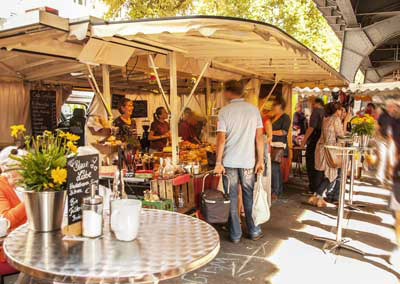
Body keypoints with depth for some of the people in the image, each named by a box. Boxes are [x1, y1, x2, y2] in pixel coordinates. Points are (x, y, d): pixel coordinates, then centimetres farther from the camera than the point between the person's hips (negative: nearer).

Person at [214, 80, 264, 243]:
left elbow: (221, 138, -10)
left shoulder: (224, 111, -6)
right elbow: (259, 137, 0)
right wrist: (260, 160, 5)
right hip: (248, 162, 2)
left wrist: (218, 163, -6)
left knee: (231, 198, 7)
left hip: (229, 162, -2)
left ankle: (235, 234, 15)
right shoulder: (253, 109, 1)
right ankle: (254, 231, 24)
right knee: (250, 197, 14)